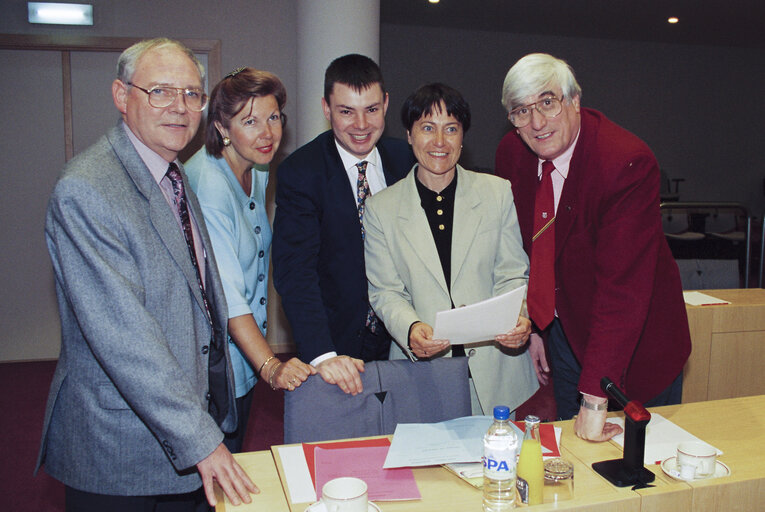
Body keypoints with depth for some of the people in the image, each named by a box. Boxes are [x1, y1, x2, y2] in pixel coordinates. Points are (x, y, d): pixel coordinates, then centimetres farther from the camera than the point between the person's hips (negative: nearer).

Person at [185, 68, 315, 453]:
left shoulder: (258, 174, 6)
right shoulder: (207, 183, -22)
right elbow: (225, 291, -27)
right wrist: (269, 365, -33)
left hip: (244, 359, 8)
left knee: (234, 464, 20)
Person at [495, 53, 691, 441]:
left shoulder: (627, 162, -28)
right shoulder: (511, 153, -8)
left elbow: (623, 284, -33)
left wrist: (596, 396, -35)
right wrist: (530, 325, 2)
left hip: (635, 336, -5)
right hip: (563, 328, 5)